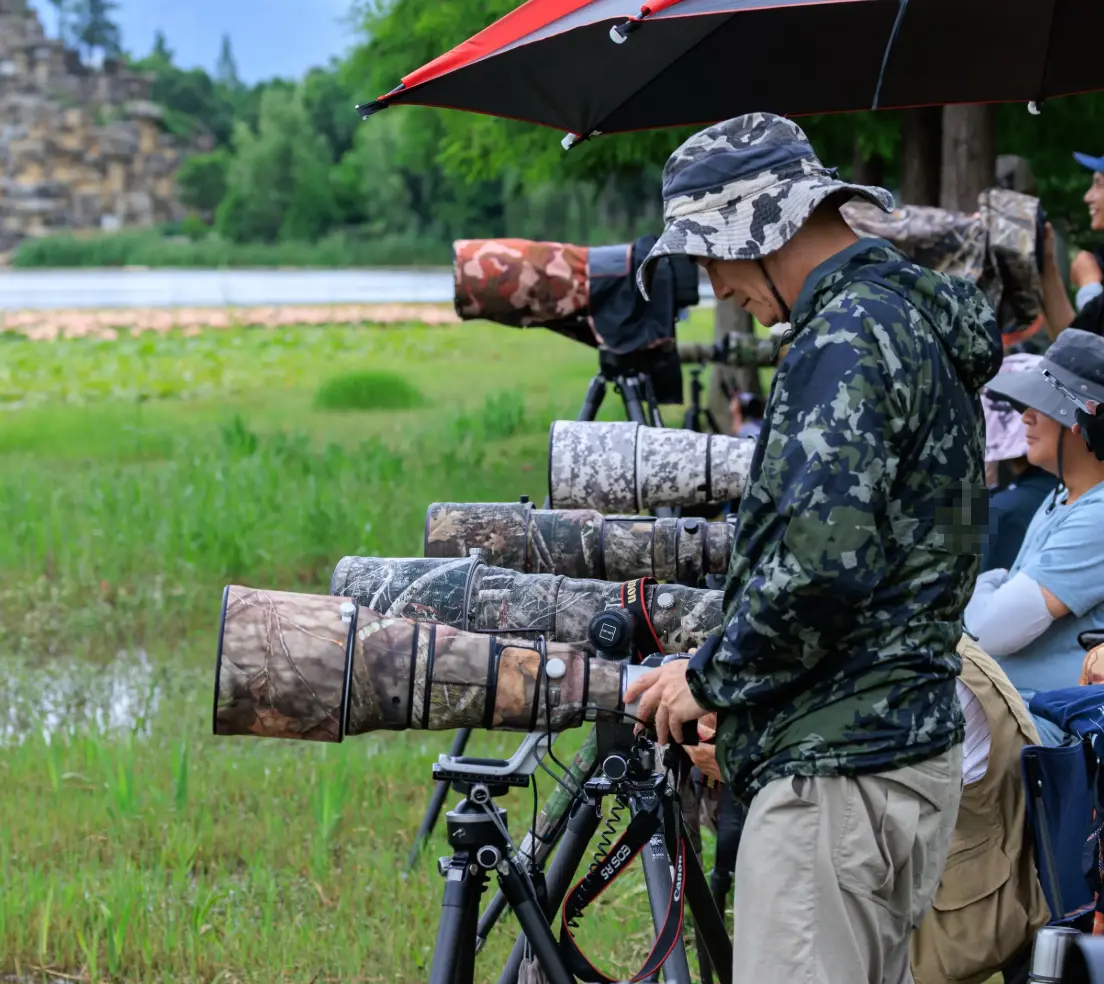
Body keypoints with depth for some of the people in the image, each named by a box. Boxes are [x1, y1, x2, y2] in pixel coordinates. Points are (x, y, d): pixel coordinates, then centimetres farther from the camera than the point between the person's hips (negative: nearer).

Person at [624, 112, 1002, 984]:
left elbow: (821, 559, -25)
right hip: (913, 743, 11)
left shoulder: (849, 339, -15)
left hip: (838, 772, -11)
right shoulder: (918, 320, 17)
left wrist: (712, 679, -10)